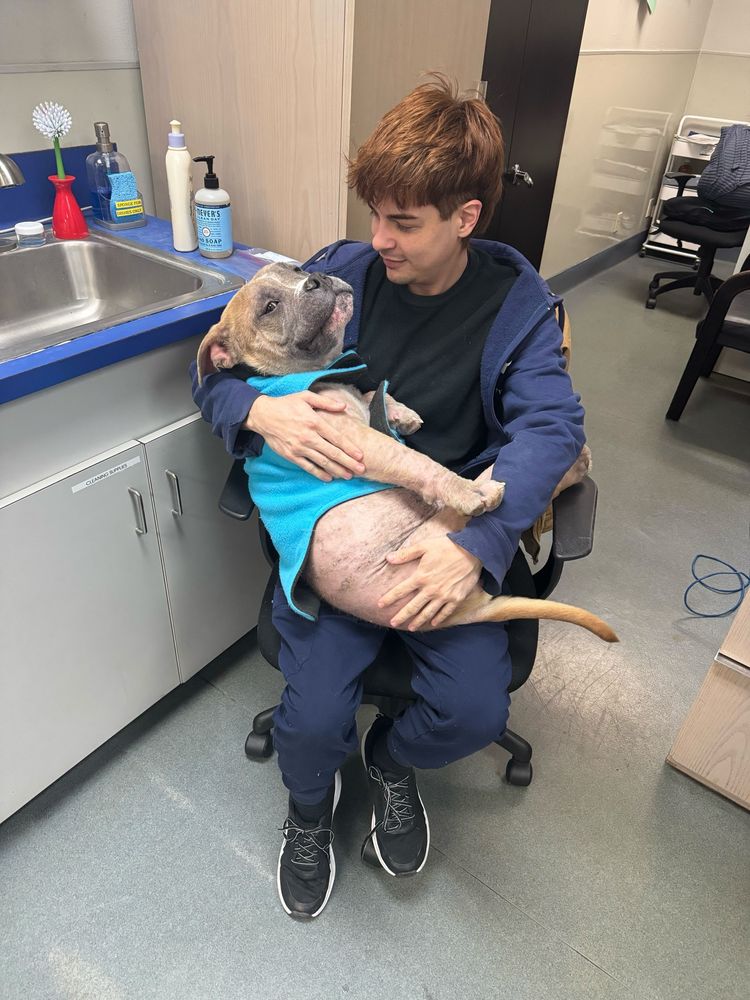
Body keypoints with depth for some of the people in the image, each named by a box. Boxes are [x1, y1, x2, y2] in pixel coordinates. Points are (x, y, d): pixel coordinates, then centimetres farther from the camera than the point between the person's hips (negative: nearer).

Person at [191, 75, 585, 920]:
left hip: (446, 528, 1)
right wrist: (260, 412, -23)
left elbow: (550, 425, -14)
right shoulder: (342, 272, -3)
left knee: (474, 712, -15)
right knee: (313, 718, -16)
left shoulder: (516, 301, -3)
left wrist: (477, 543, -30)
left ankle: (391, 759, 26)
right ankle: (310, 806, 26)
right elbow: (214, 371, 1)